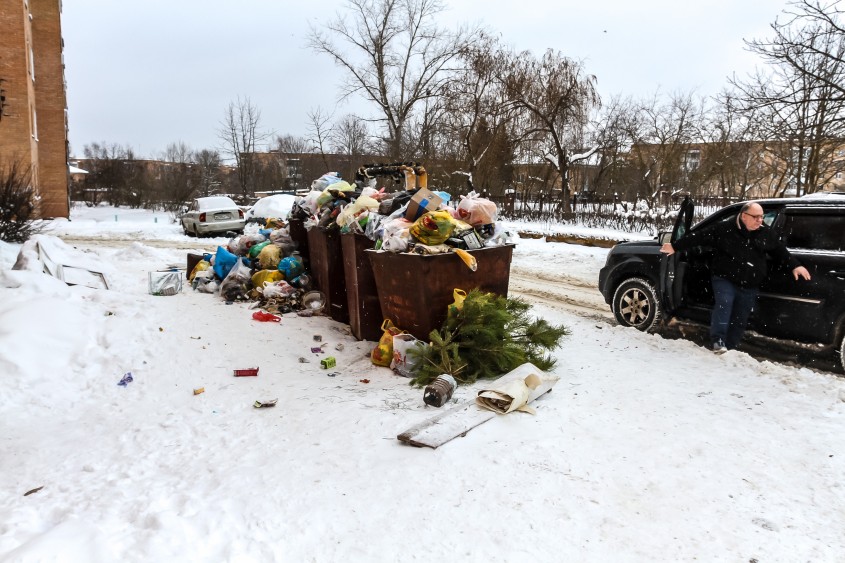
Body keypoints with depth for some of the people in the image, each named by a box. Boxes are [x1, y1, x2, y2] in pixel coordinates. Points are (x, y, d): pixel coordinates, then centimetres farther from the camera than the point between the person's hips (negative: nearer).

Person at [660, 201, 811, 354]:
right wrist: (675, 246, -7)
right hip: (725, 279, -4)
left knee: (740, 319, 7)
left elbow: (780, 251, 17)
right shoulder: (724, 229, -9)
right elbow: (698, 236, -8)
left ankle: (729, 349, 17)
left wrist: (795, 266, 11)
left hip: (749, 286, 4)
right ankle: (718, 342, -26)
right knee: (724, 304, -27)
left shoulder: (766, 233, 4)